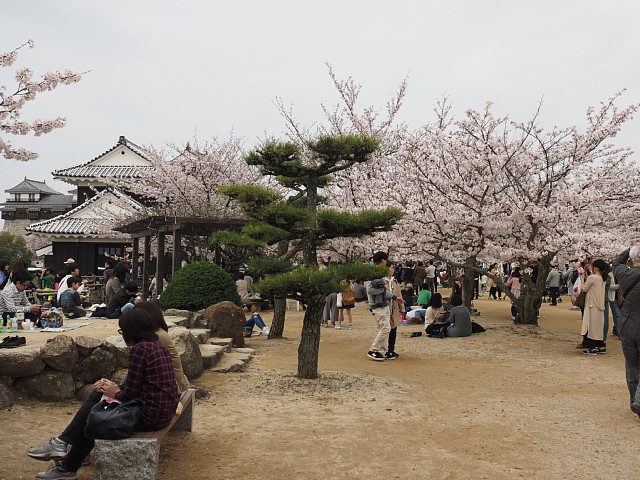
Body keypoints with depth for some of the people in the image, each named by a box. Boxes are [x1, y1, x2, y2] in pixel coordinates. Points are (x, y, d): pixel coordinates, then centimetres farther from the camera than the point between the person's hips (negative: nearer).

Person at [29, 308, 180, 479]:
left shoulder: (139, 349, -18)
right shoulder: (157, 345, 10)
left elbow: (130, 394, -17)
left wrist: (116, 393, 2)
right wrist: (116, 388, 6)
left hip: (149, 415, -9)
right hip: (164, 410, 9)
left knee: (92, 417, 13)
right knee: (96, 394, 16)